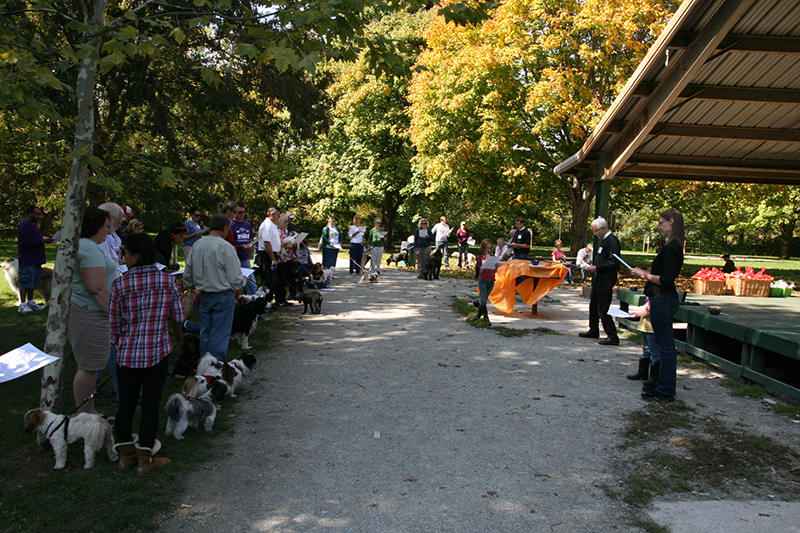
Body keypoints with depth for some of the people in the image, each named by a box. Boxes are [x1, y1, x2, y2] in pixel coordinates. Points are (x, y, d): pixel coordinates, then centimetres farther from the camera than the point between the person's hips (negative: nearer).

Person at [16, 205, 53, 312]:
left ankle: (30, 302, 20)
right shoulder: (24, 225, -13)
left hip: (35, 259, 10)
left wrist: (44, 239, 12)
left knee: (33, 282, 13)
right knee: (25, 282, -6)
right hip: (27, 260, -10)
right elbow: (26, 241, -22)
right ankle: (23, 304, -2)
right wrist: (42, 240, -20)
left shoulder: (33, 225, 20)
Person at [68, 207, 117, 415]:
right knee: (88, 366, -3)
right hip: (90, 314, -11)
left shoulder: (81, 245, 16)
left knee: (90, 365, 17)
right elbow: (97, 288, -25)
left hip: (83, 311, 11)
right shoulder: (90, 249, -19)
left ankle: (89, 411, 27)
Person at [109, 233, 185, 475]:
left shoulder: (120, 285, -7)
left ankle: (126, 454, 29)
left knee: (126, 404, 14)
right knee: (151, 406, 6)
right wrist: (178, 333, 21)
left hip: (127, 355, 1)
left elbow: (114, 325, -1)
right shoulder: (168, 280, -6)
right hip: (157, 353, -1)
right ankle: (145, 459, 14)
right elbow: (179, 315, 0)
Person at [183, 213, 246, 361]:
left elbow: (187, 277, 10)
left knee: (205, 332, 18)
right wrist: (243, 280, 6)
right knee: (220, 334, 3)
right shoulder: (225, 247, -17)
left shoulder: (197, 245, 1)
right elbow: (236, 280, -16)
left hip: (204, 295, 6)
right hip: (222, 296, -6)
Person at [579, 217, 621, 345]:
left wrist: (596, 268, -22)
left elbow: (613, 263, -23)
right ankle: (593, 331, 30)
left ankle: (612, 337, -3)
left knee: (603, 309, -9)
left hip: (606, 280, -10)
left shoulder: (612, 241, -16)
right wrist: (593, 266, 10)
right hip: (599, 278, 10)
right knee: (594, 306, 18)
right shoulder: (604, 240, 15)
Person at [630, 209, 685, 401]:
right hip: (665, 299, 11)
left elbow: (666, 280, -22)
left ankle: (665, 390, 6)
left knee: (665, 344, -3)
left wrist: (644, 275, -13)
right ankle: (659, 382, 30)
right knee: (665, 344, 18)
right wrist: (647, 273, 11)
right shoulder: (674, 246, 13)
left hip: (663, 300, -11)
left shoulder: (670, 248, -18)